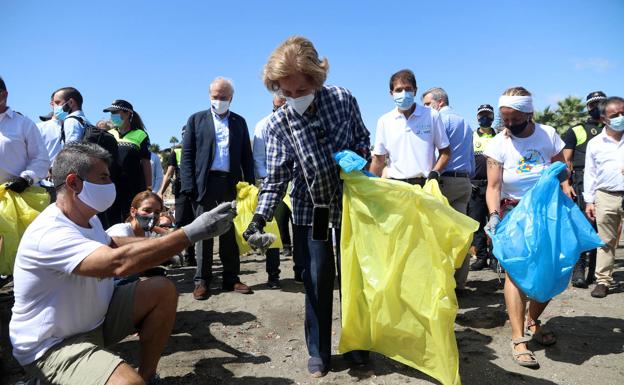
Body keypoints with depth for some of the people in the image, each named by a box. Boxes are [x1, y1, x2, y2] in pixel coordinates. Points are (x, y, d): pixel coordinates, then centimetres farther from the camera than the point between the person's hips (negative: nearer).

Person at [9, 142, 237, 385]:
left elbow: (110, 244, 22)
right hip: (51, 346, -9)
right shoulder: (50, 233, -29)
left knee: (163, 290, -6)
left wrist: (173, 240, 8)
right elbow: (120, 262, -42)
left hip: (95, 318, 10)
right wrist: (193, 232, -41)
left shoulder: (87, 218, 2)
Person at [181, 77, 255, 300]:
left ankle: (231, 279, 15)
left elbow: (246, 155, 11)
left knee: (230, 233, 6)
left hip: (231, 183, 2)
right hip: (205, 183, -2)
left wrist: (250, 184, 1)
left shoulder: (239, 122, 14)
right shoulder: (196, 120, 8)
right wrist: (189, 186, -8)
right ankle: (202, 281, 10)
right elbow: (187, 155, 2)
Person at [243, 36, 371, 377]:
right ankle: (318, 351, 25)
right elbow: (276, 179, -13)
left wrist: (361, 158, -12)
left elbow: (362, 137, 8)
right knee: (317, 282, 5)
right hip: (311, 212, -1)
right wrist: (259, 219, -24)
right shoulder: (278, 124, -12)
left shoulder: (343, 99, -8)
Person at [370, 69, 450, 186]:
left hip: (425, 184, -1)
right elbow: (378, 160, 10)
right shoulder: (384, 121, 7)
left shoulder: (432, 116, 3)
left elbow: (445, 152, 8)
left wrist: (435, 172, -8)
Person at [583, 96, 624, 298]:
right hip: (606, 197, 1)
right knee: (605, 242, 7)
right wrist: (589, 201, 5)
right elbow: (590, 174, 9)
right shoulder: (595, 143, 6)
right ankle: (602, 281, 15)